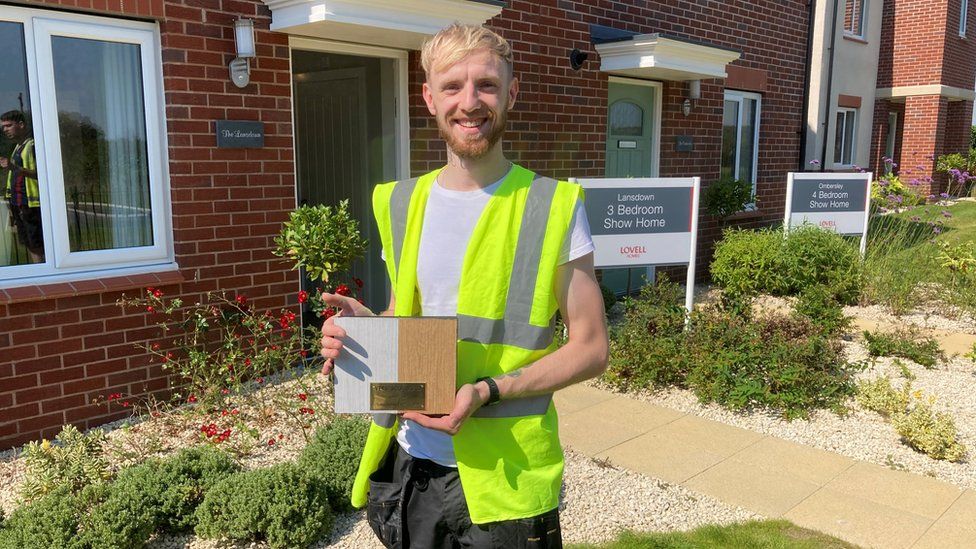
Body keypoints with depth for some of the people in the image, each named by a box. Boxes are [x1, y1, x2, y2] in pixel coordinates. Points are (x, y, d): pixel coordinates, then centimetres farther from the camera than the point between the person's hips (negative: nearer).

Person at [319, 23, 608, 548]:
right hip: (408, 465, 5)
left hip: (501, 479, -4)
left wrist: (486, 391, -20)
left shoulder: (553, 208, -11)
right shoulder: (402, 203, 4)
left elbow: (590, 348, -8)